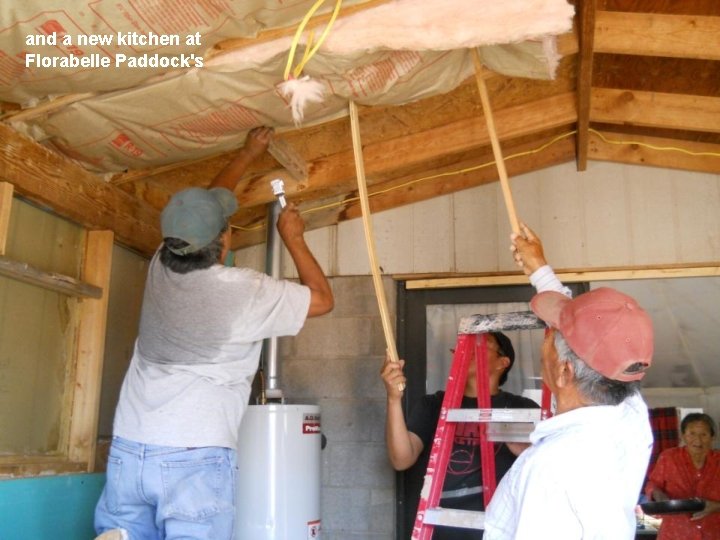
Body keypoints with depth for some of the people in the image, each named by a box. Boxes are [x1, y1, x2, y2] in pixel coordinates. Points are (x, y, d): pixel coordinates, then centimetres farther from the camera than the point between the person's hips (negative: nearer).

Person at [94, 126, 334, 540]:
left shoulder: (161, 266, 5)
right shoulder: (241, 290, -12)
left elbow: (200, 207, 25)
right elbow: (323, 299, 3)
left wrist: (248, 154, 36)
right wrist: (293, 238, 13)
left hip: (128, 451, 6)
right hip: (195, 459, -6)